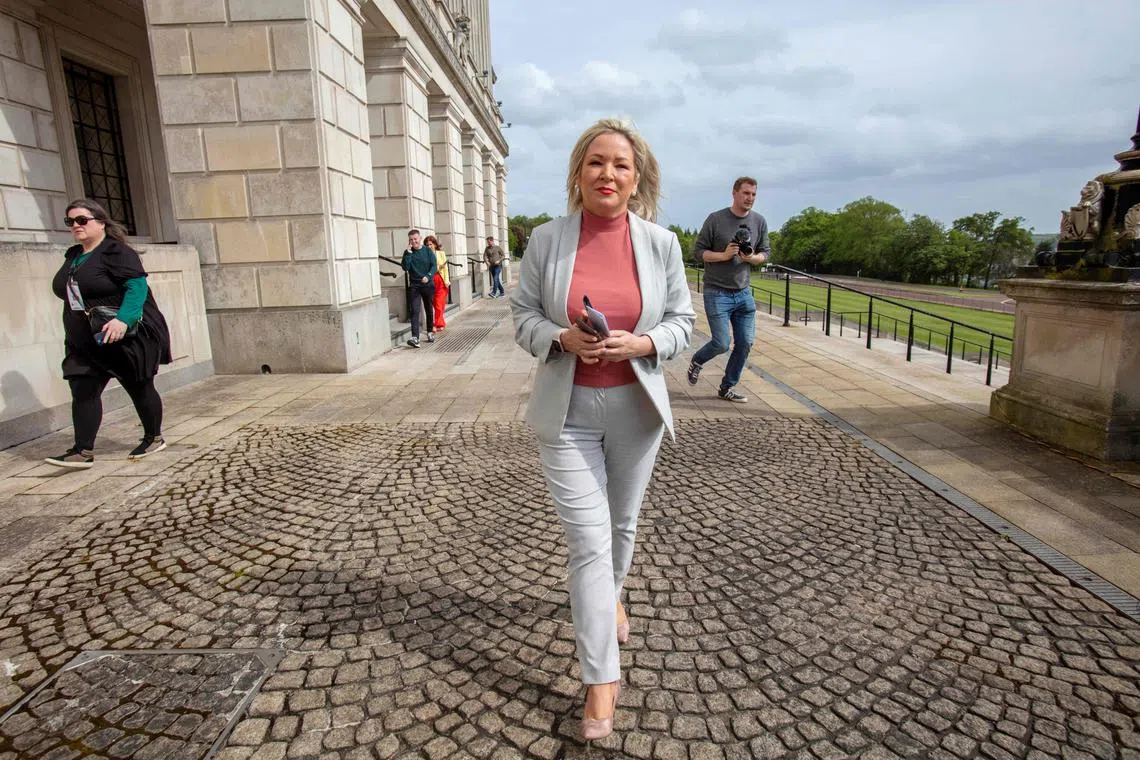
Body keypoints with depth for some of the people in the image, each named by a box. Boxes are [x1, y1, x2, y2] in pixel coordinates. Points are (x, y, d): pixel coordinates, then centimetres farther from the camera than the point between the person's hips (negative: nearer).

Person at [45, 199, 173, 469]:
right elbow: (69, 294, 22)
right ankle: (83, 451, -2)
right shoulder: (73, 257, 13)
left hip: (127, 337, -7)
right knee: (82, 391, -3)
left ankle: (154, 438, 23)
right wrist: (76, 330, 15)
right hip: (85, 343, 8)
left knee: (140, 389, 6)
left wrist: (123, 319, -37)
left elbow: (138, 286, -25)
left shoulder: (116, 252, -13)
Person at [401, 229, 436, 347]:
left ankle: (430, 332, 32)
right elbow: (405, 267, -10)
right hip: (414, 285, -1)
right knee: (415, 311, -12)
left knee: (429, 309, 13)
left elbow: (434, 266, -5)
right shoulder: (408, 252, 2)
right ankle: (415, 337, -21)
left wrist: (428, 276, -22)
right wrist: (409, 253, -17)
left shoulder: (428, 251, 1)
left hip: (428, 285, 1)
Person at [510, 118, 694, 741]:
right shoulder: (546, 240, -4)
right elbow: (523, 315, 1)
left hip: (635, 407, 2)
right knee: (588, 541, -3)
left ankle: (610, 596, 53)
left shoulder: (661, 243, -2)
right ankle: (601, 680, 11)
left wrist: (642, 343, -17)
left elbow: (682, 321, 3)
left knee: (622, 524, 20)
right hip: (568, 410, -2)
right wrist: (562, 338, -19)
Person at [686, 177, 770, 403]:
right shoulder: (716, 219, -6)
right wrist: (724, 255, -18)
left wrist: (752, 258, -10)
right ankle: (697, 361, 26)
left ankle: (727, 388, 18)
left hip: (744, 293, 5)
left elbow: (765, 253, 12)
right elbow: (698, 251, -4)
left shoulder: (759, 222, 7)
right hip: (717, 292, -5)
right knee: (721, 344, -8)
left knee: (745, 343, 2)